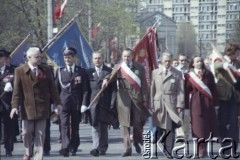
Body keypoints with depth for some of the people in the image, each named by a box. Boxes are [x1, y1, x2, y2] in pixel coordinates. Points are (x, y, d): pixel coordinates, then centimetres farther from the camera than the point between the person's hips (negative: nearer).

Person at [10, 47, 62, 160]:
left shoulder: (46, 70, 6)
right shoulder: (20, 71, 0)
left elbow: (52, 87, 8)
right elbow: (17, 90, -3)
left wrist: (57, 102, 5)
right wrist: (15, 105, -9)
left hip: (42, 107, 1)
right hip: (27, 107, -1)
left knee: (40, 133, 1)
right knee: (27, 132, 6)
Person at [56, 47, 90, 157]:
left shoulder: (81, 72, 4)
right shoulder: (60, 72, 8)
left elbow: (85, 90, 1)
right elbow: (56, 89, 10)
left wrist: (84, 104, -8)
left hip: (77, 104, 0)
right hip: (64, 103, 0)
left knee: (75, 126, 8)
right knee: (65, 125, -13)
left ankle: (73, 148, 20)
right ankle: (65, 148, -22)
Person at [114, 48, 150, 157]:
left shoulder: (139, 68, 6)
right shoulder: (118, 68, 7)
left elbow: (144, 84, 5)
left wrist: (145, 99, 1)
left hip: (137, 98, 0)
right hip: (123, 98, 0)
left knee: (138, 122, 2)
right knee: (125, 124, -2)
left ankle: (137, 142, 28)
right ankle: (127, 149, 2)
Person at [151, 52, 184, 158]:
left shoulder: (177, 74, 5)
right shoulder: (155, 73, 11)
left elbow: (180, 91, 2)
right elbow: (152, 89, 9)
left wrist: (180, 105, -6)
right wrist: (152, 104, 2)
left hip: (172, 104, -1)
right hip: (158, 104, 1)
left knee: (170, 128, -2)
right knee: (159, 128, 2)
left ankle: (168, 150, 4)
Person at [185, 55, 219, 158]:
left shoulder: (208, 74, 6)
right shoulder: (189, 76, 2)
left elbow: (213, 89, 6)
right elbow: (186, 92, 1)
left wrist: (215, 103, 1)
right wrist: (186, 106, -3)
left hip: (208, 102, 2)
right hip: (195, 103, -2)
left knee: (207, 126, 3)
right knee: (198, 127, -2)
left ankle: (203, 150, 14)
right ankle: (201, 150, 5)